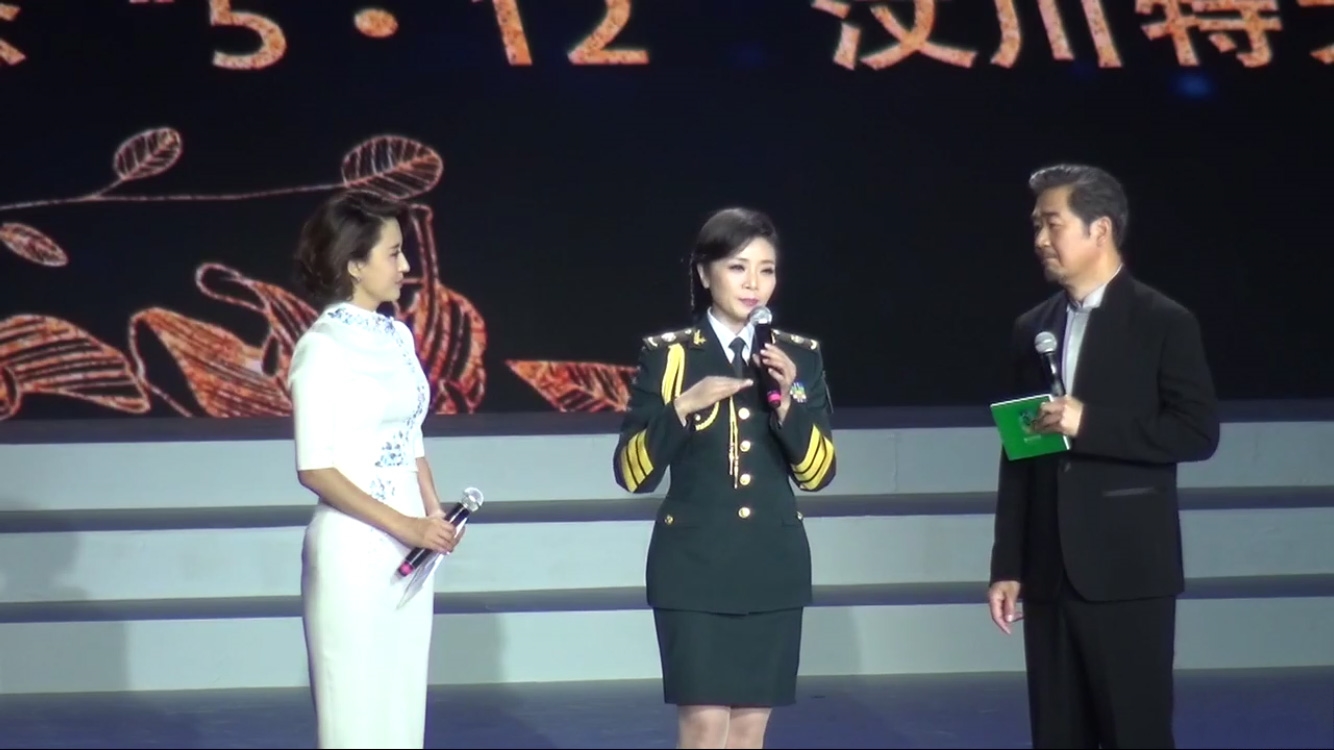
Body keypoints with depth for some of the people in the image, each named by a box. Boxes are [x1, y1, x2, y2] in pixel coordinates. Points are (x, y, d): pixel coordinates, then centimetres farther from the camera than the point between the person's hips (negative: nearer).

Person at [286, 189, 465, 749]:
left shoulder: (398, 338, 10)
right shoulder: (323, 348, -12)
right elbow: (315, 468, -15)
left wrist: (435, 515, -1)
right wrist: (402, 525, -19)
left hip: (409, 547, 7)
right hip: (353, 548, -7)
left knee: (402, 704, 9)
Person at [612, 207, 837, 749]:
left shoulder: (800, 356, 6)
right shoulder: (667, 355, -1)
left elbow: (819, 472, 1)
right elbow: (632, 473, -6)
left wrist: (789, 398, -13)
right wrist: (682, 407, -20)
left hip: (773, 567, 3)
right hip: (695, 566, -3)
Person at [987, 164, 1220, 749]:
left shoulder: (1163, 323, -3)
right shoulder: (1032, 329, 13)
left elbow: (1197, 432, -9)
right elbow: (1019, 456, 14)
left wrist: (1090, 423, -18)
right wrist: (1007, 566, 10)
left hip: (1128, 572, -5)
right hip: (1050, 574, 5)